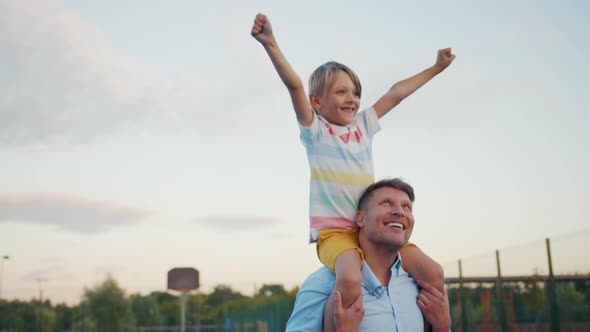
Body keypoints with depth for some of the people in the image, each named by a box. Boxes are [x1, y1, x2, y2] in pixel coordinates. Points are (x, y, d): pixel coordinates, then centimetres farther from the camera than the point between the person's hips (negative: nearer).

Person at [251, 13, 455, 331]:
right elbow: (295, 86, -12)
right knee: (350, 280, -36)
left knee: (433, 272, -9)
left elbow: (397, 92, 22)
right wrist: (271, 45, -24)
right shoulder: (315, 130, 2)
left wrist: (436, 67, 30)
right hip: (333, 230, -5)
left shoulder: (364, 125, 16)